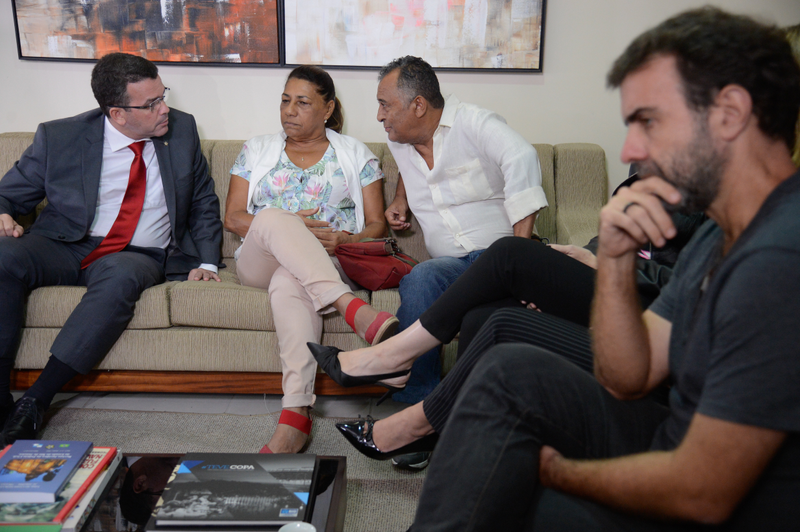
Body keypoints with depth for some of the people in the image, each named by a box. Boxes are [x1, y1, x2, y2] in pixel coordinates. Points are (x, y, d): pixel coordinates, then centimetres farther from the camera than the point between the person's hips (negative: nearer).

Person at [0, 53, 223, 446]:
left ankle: (34, 403, -29)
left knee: (121, 275, -37)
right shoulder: (58, 137, 1)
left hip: (139, 257, 0)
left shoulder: (182, 131, 6)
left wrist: (206, 262, 2)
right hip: (63, 248, 1)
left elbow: (203, 203, 15)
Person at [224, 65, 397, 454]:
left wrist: (346, 241, -15)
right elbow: (232, 218, 10)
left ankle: (295, 414, -50)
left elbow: (377, 225, 9)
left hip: (333, 262, -1)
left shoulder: (355, 155, 16)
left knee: (288, 282, -39)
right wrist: (285, 227, -9)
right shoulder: (257, 150, 20)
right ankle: (351, 308, -51)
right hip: (261, 261, 2)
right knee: (272, 218, -35)